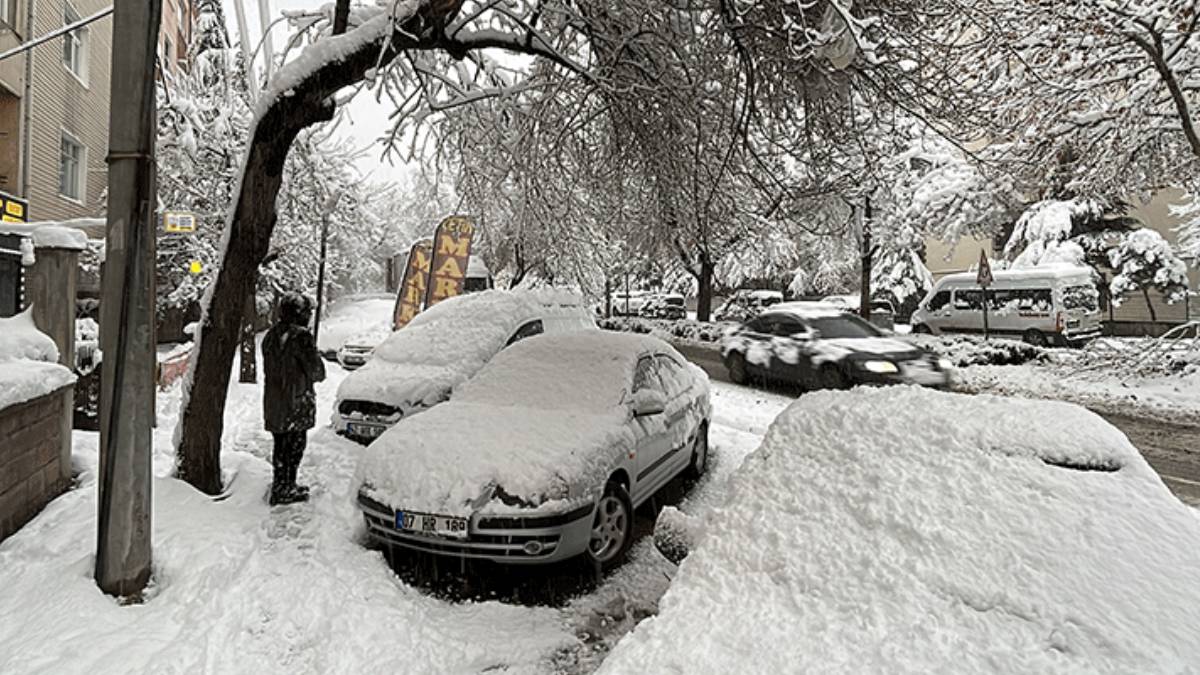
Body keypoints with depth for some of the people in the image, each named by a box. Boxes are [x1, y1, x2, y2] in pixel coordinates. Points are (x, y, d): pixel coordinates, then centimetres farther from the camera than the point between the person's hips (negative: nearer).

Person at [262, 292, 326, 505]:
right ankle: (284, 489, 8)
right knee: (295, 444, 3)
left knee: (281, 444, 17)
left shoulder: (271, 335, 9)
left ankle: (280, 486, 27)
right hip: (296, 402, -8)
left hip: (273, 401, 8)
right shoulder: (301, 336, -18)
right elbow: (316, 370, -14)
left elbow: (268, 368, 15)